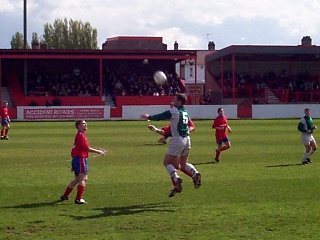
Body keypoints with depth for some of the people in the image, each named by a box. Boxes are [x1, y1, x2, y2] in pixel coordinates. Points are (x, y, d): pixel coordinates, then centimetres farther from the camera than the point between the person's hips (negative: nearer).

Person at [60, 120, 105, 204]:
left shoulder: (78, 135, 20)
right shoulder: (81, 135, -11)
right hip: (81, 159, -10)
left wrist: (73, 165, 25)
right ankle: (78, 199, -16)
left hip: (75, 159, 10)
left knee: (77, 179, 20)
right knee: (83, 178, -11)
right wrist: (98, 151, -9)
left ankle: (65, 196, 26)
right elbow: (87, 148, -19)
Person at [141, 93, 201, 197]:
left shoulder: (174, 111, -10)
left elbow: (160, 117, -2)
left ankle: (176, 179, -20)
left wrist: (148, 117, 17)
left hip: (177, 140, -8)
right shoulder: (185, 112, 13)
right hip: (186, 139, 8)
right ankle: (195, 173, -10)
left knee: (167, 162, -1)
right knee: (183, 164, 15)